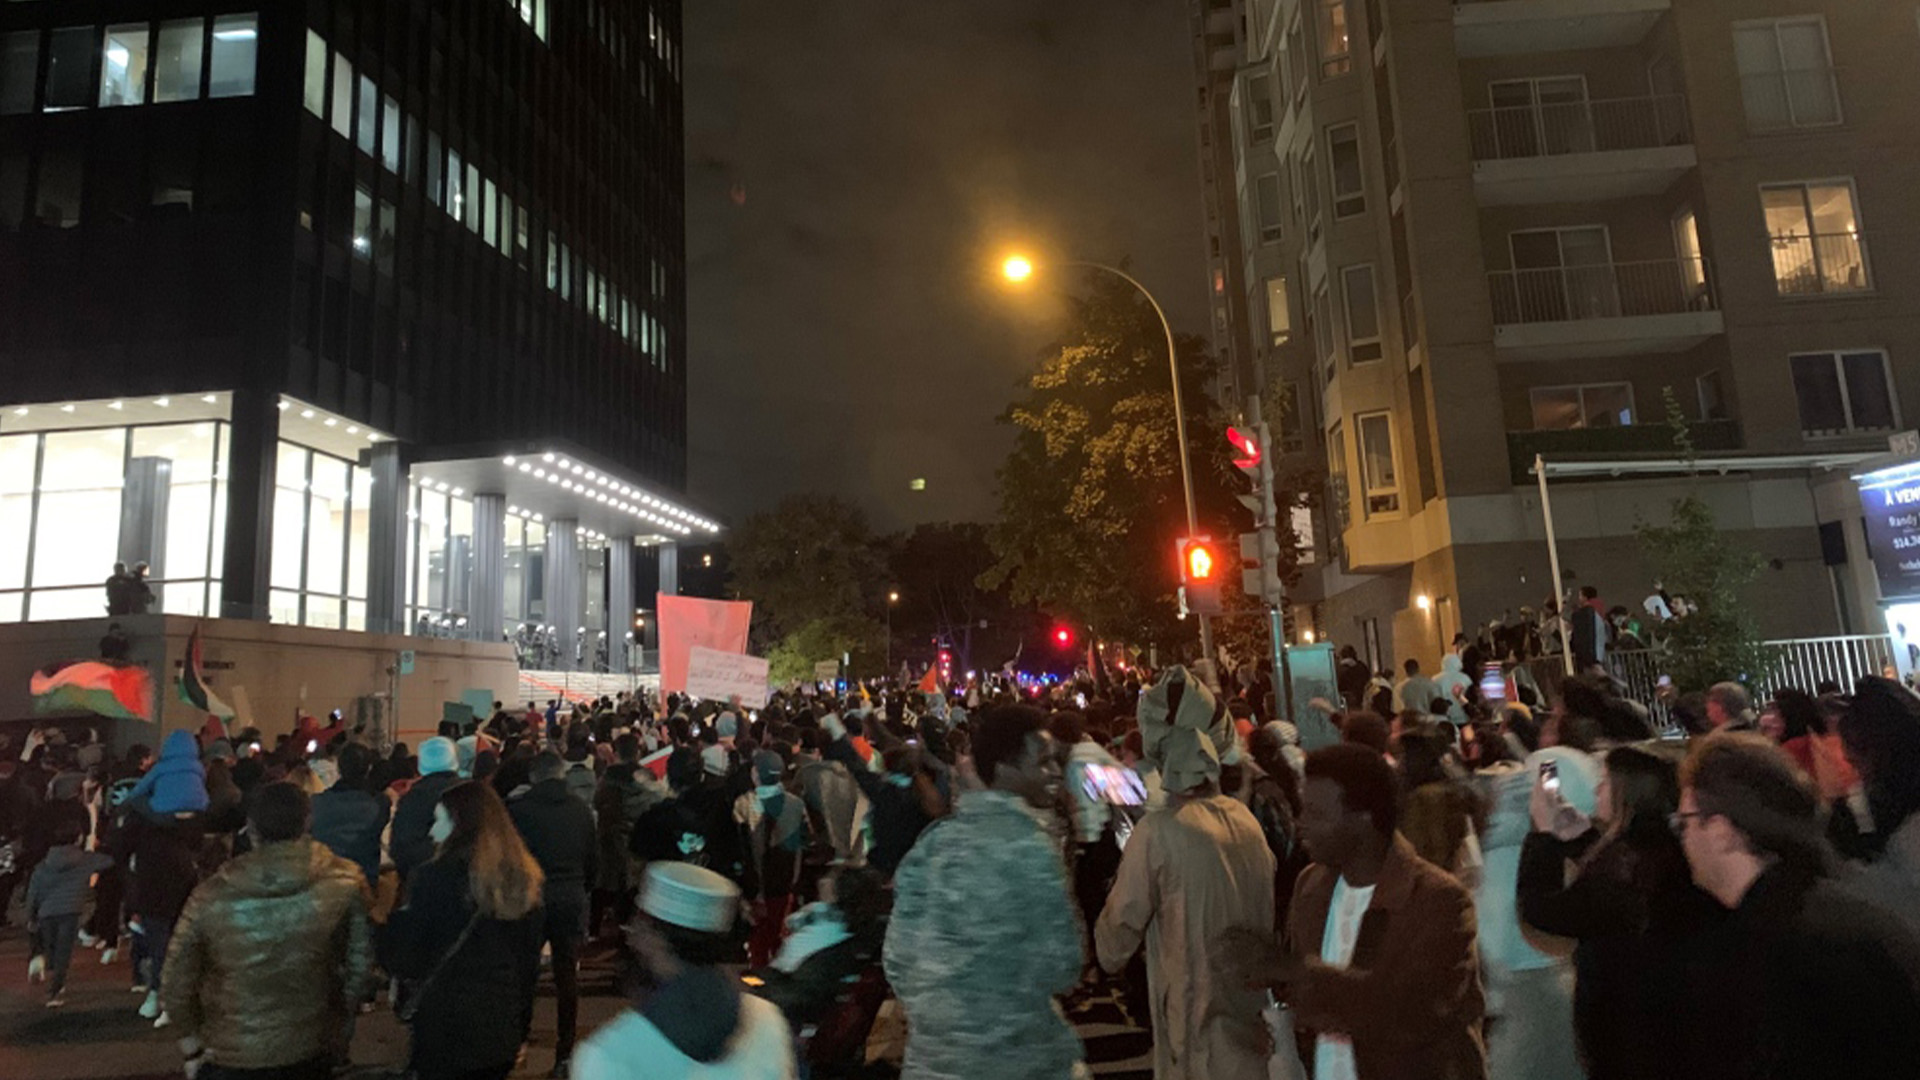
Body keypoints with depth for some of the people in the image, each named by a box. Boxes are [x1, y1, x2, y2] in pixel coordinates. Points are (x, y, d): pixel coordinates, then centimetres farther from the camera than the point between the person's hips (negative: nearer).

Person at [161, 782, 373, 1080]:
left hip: (230, 1056, 0)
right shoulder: (345, 883, -18)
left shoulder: (211, 897, -16)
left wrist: (192, 1045, 9)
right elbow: (359, 961, -10)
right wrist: (337, 1018, 6)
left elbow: (178, 980, -6)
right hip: (312, 1050, 1)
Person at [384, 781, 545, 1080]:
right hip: (502, 1029, 4)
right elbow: (531, 958, 6)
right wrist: (520, 1029, 16)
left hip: (444, 1026, -4)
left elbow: (404, 960, -9)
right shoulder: (524, 877, -1)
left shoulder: (434, 877, -14)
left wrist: (398, 921, 9)